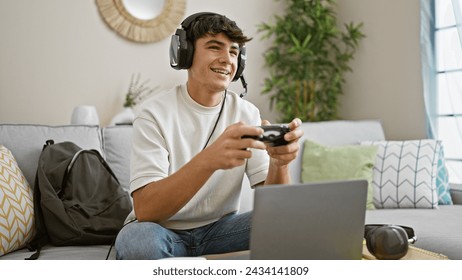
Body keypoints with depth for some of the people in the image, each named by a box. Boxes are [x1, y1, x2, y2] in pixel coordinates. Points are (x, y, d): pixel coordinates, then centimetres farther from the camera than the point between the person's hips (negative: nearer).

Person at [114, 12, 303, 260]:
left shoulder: (247, 114, -2)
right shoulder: (155, 113, -13)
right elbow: (144, 210, -26)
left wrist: (279, 162, -33)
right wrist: (208, 160, -42)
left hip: (219, 230, 3)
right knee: (136, 239, -36)